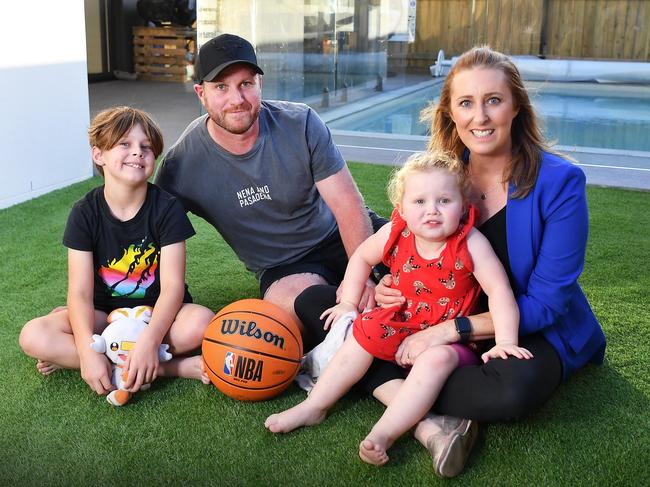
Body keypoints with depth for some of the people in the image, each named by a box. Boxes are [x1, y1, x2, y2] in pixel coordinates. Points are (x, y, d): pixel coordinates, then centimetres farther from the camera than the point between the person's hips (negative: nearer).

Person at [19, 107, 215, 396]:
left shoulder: (167, 208, -13)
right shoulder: (85, 213, -9)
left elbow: (172, 286, -19)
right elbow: (80, 291, -15)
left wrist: (148, 342, -35)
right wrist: (88, 351, -31)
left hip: (158, 310, -2)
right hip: (105, 313, 2)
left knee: (202, 323, -33)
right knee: (33, 337, -23)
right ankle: (174, 367, -26)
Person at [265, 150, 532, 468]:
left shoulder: (470, 243, -21)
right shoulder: (394, 235, -10)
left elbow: (499, 291, -22)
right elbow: (361, 257, 9)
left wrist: (506, 342, -30)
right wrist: (349, 304, 7)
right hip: (402, 327, 5)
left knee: (437, 359, -33)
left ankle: (383, 433, -37)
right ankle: (313, 407, 0)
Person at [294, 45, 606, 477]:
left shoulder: (559, 182, -16)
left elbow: (545, 303, -17)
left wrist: (453, 330, -26)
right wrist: (387, 288, -14)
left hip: (529, 332, -5)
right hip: (438, 321, 5)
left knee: (517, 388, -42)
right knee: (312, 301, -9)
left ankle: (381, 378, -19)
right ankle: (427, 424, -27)